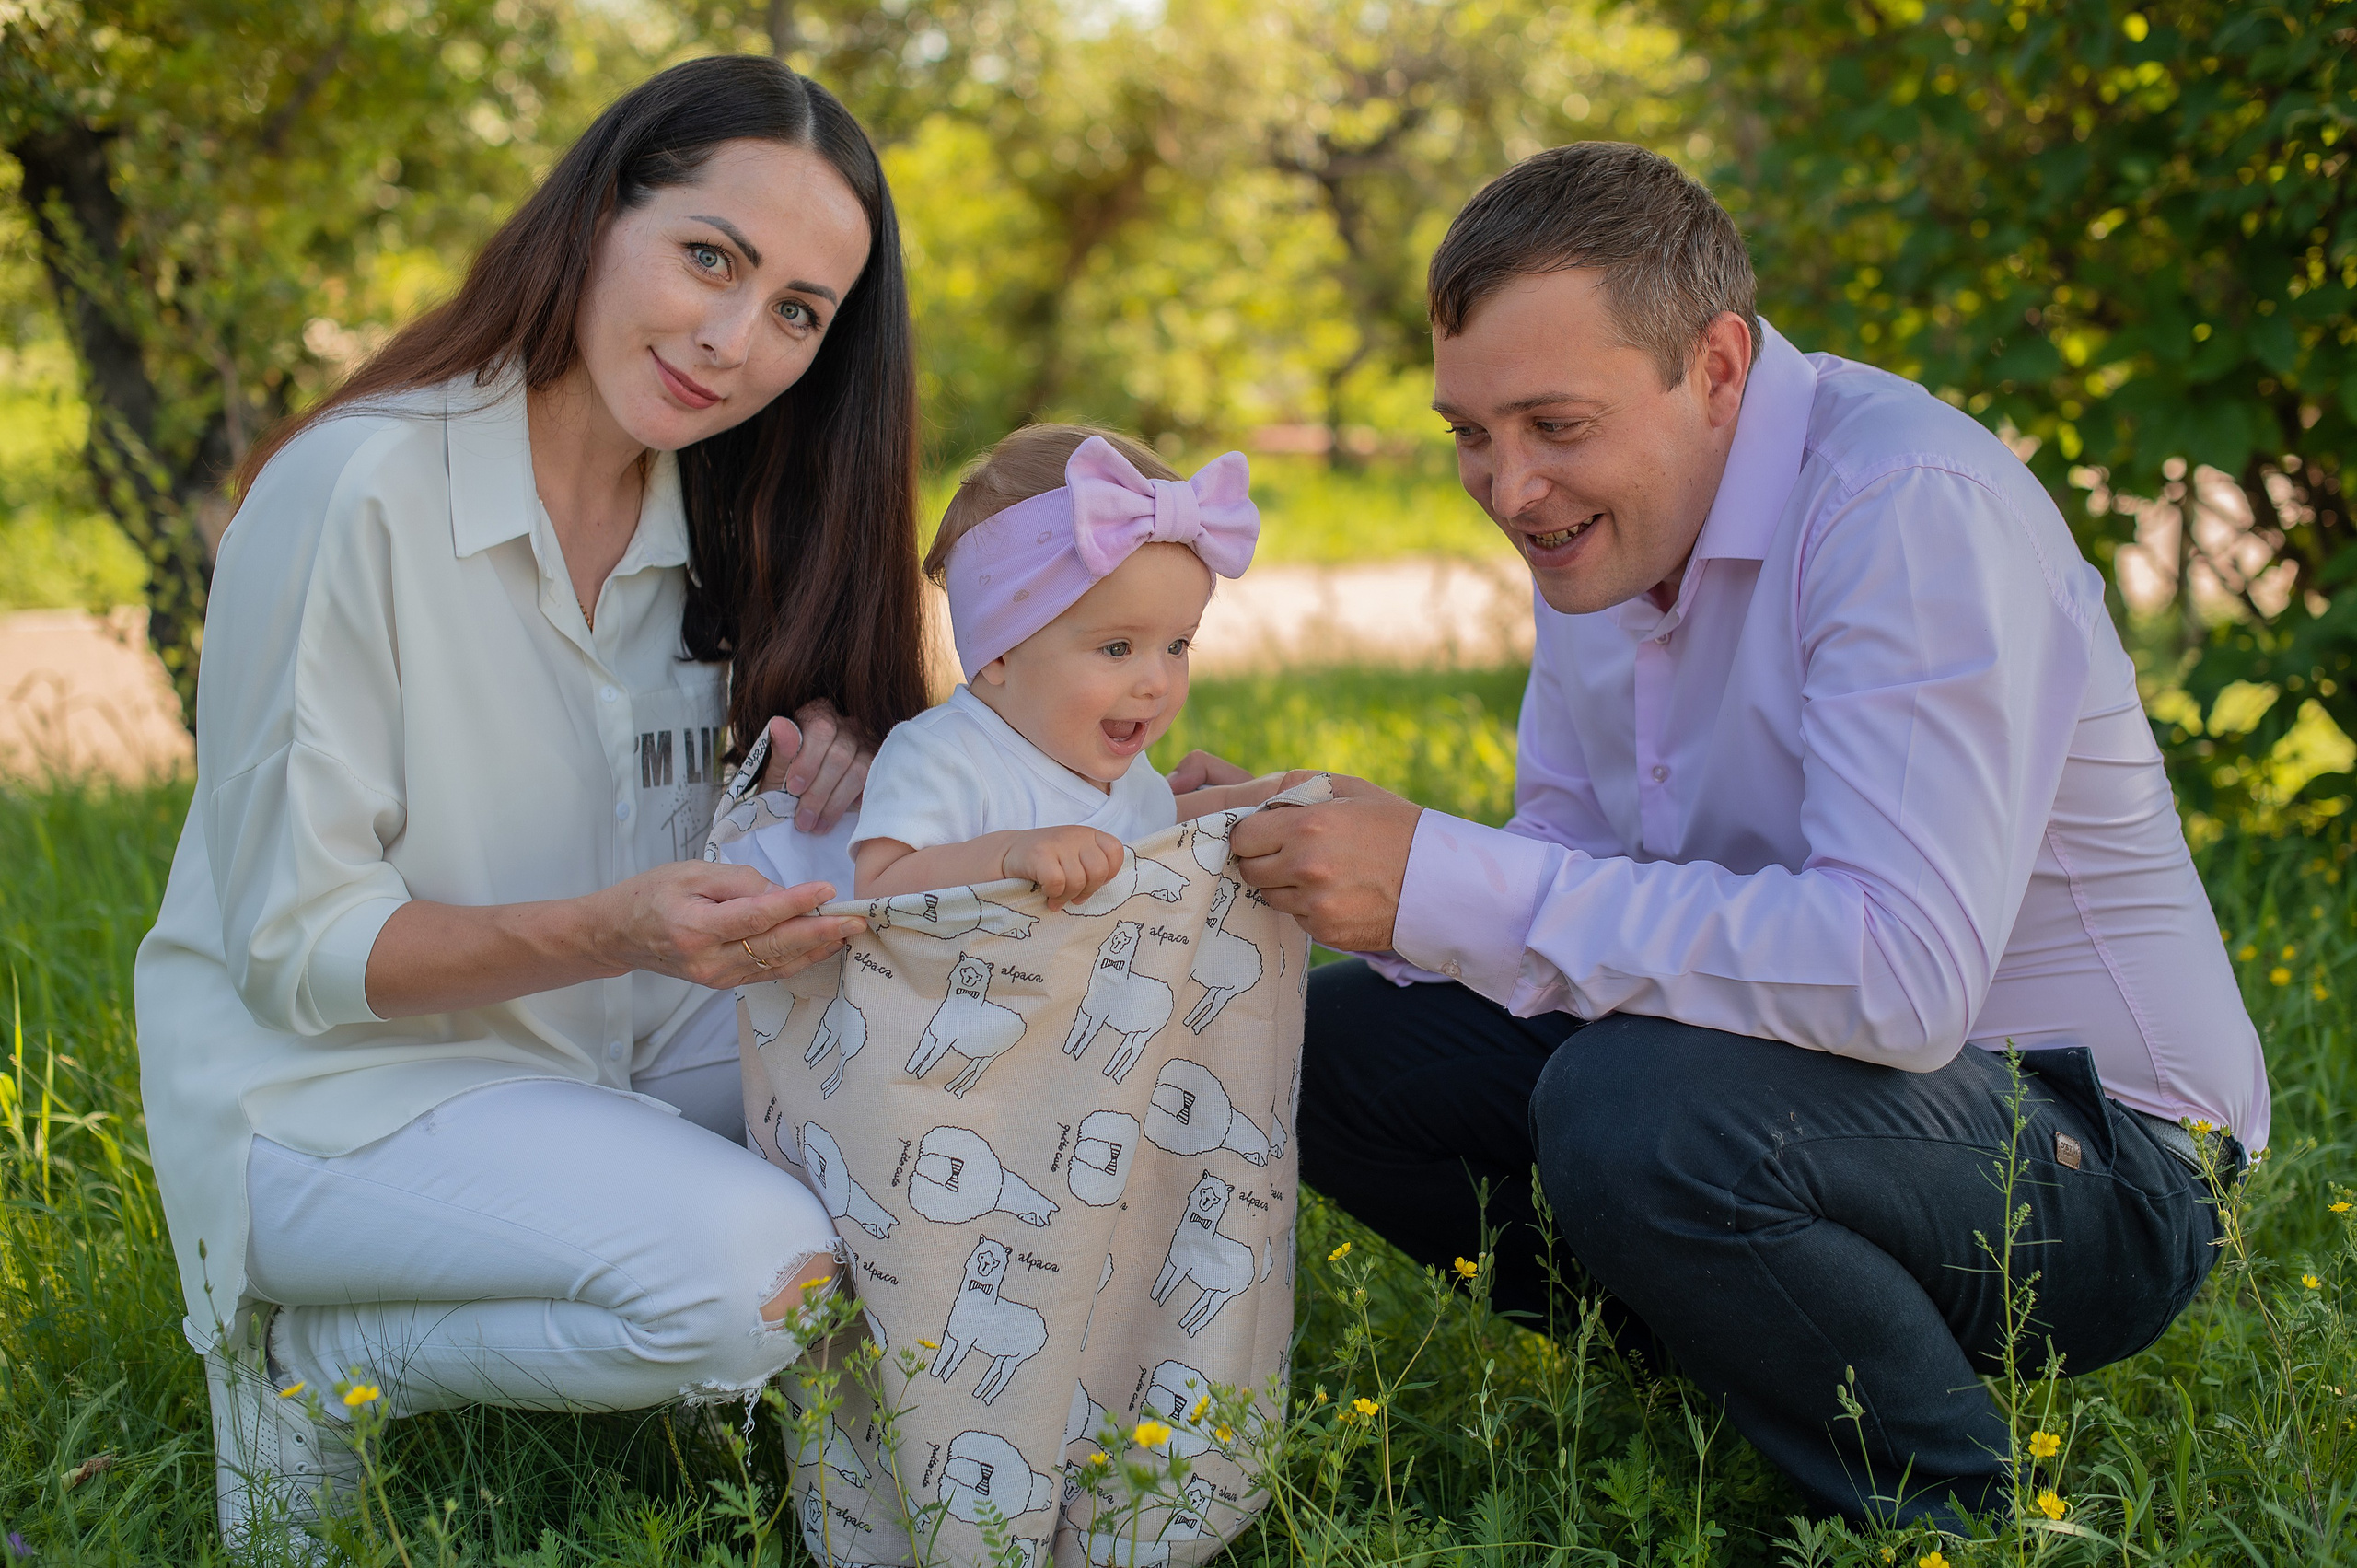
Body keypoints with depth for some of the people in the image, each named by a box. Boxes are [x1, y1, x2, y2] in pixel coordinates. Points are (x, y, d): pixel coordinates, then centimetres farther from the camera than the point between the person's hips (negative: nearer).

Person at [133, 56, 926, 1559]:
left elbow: (692, 873, 6)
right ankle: (307, 1360, -5)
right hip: (334, 1083, -7)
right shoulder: (355, 492, -20)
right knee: (754, 1276, -29)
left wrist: (830, 804, -17)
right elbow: (296, 947, -18)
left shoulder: (716, 516, 2)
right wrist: (611, 930, -33)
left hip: (615, 1041, 7)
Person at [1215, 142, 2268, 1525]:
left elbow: (1902, 973, -35)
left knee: (1635, 1100, -35)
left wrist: (1444, 883, -33)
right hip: (1805, 1074, 8)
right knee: (1342, 1044, 0)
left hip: (2095, 1162, -8)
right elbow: (1573, 889, 8)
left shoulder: (1913, 508, -24)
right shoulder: (1611, 517, 3)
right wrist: (1322, 864, -11)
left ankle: (1946, 1503, -10)